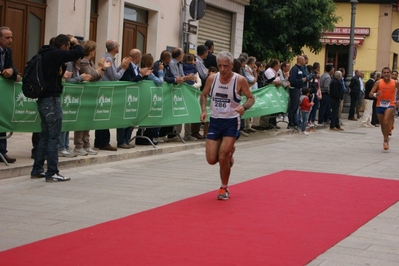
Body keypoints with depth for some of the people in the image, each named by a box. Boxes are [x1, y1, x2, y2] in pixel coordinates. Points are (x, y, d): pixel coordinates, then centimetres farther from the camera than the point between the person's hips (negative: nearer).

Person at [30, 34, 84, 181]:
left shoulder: (47, 53, 12)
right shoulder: (54, 54, -15)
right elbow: (79, 53, -19)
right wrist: (76, 44, 1)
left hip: (44, 98, 10)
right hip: (51, 99, -10)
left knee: (45, 136, 15)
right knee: (53, 137, -4)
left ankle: (37, 170, 18)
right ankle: (52, 173, -2)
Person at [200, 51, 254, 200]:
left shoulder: (239, 80, -12)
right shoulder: (212, 79, -3)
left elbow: (251, 98, -3)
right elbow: (204, 95, 13)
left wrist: (244, 107, -25)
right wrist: (204, 110, -4)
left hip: (231, 122, -4)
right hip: (215, 121, 4)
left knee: (223, 157, -13)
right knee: (211, 160, 1)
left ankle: (224, 189, 10)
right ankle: (229, 151, 37)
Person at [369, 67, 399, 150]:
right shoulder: (378, 83, -5)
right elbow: (370, 94, -9)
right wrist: (375, 94, -31)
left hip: (390, 105, -2)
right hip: (380, 105, 2)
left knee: (386, 121, -25)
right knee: (382, 124, 13)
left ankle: (386, 140, -15)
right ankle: (386, 138, 36)